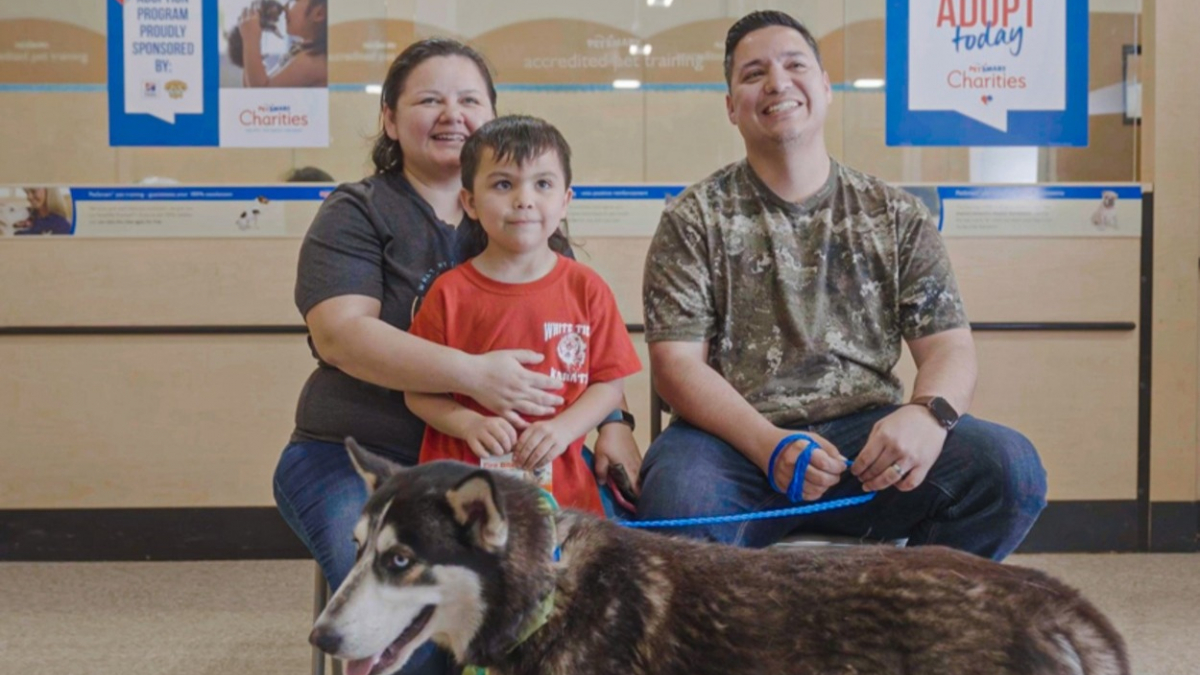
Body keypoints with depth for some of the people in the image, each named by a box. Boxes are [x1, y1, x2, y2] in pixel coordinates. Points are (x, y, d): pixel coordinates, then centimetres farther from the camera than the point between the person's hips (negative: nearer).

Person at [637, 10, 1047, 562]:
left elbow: (948, 346, 7)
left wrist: (928, 413, -19)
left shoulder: (896, 216, 14)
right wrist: (768, 444, -20)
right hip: (739, 437, -2)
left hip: (867, 439, 3)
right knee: (677, 494, -37)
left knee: (1010, 466, -24)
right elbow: (677, 362, -2)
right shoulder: (695, 219, 7)